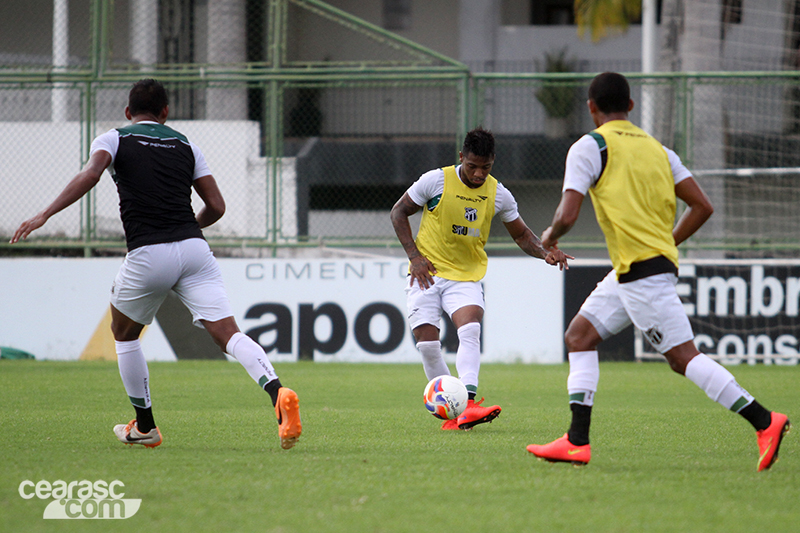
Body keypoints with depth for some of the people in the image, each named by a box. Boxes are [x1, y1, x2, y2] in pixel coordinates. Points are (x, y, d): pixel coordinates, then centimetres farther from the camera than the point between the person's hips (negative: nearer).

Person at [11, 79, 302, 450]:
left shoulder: (113, 140, 10)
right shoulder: (185, 146, 20)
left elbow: (90, 175, -11)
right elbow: (216, 206, 17)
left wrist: (45, 215, -14)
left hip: (148, 254, -2)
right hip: (194, 250, 2)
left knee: (124, 333, 23)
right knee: (227, 333, -7)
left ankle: (144, 426, 28)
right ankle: (276, 391, -34)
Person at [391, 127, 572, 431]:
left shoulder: (498, 194, 1)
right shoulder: (436, 181, -8)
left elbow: (521, 235, 13)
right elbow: (399, 212, 2)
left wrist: (545, 253, -8)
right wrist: (414, 255, -8)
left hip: (467, 277, 1)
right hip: (427, 272, -1)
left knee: (470, 331, -25)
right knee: (427, 344, -9)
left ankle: (467, 404, -37)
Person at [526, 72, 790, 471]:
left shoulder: (589, 147, -6)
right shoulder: (656, 148, 15)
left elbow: (567, 216, -14)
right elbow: (702, 207, 10)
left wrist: (550, 237, 9)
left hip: (642, 270, -9)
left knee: (683, 357, -10)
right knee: (579, 335, 13)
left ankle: (765, 422, -16)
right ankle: (577, 441, 8)